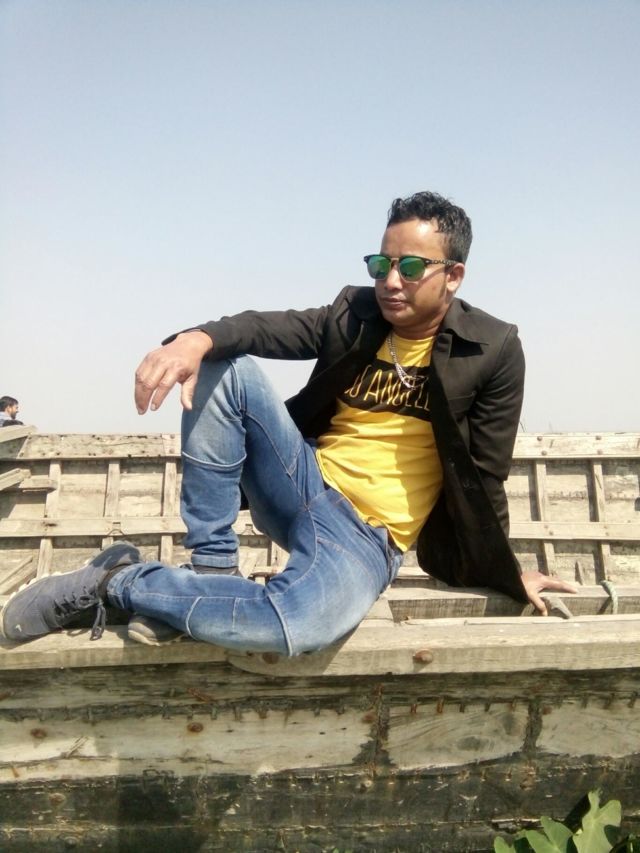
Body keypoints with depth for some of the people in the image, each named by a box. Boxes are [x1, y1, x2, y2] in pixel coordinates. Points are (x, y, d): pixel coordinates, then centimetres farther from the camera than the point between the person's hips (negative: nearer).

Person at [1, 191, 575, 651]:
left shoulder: (495, 350, -6)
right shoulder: (355, 313, 4)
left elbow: (484, 475, -2)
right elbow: (269, 326, -12)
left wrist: (506, 574, 4)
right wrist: (199, 338, -33)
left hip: (366, 539, -3)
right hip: (304, 483, 4)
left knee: (301, 627, -37)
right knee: (225, 366, -18)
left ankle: (118, 580, -14)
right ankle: (212, 568, -13)